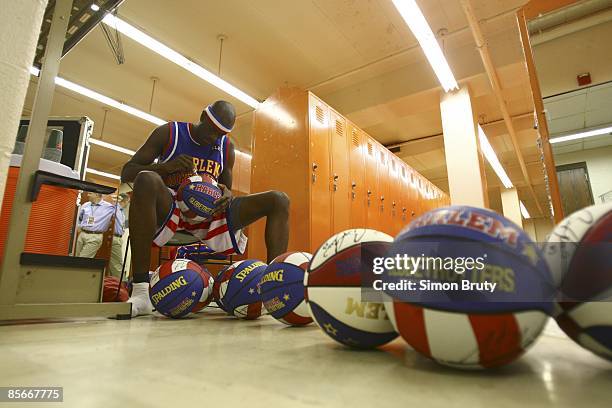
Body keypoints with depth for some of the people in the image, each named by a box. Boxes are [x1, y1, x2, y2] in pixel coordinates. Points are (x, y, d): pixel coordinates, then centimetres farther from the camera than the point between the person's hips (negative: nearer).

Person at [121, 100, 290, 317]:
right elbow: (127, 172, 1)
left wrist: (226, 195, -11)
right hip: (169, 209, -3)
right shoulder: (169, 133, 2)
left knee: (279, 200, -12)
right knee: (146, 179, -38)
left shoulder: (227, 147, 10)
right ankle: (140, 291, -36)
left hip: (209, 213, 3)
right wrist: (167, 166, -19)